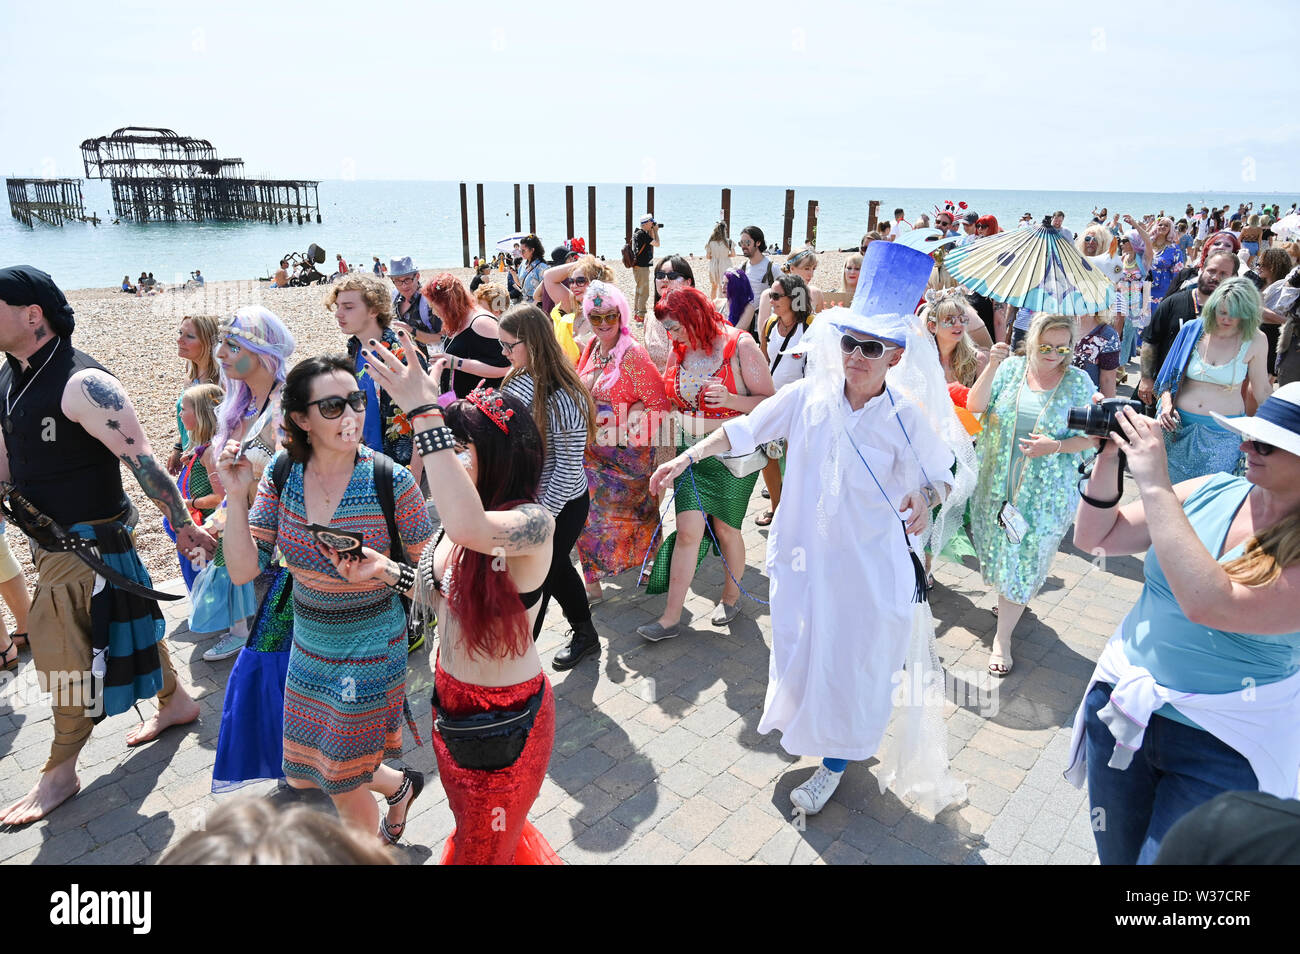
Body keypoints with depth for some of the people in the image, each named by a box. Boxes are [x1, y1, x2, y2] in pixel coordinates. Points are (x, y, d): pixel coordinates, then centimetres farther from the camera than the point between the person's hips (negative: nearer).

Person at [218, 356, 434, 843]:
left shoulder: (391, 481, -20)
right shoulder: (282, 475, -8)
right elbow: (243, 570, -11)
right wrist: (237, 496, -21)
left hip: (370, 649, -5)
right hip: (308, 646, 5)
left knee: (343, 787, 10)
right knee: (301, 777, 22)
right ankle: (399, 785, 48)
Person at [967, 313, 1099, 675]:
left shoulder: (1078, 381, -5)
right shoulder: (1011, 367, -2)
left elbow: (1089, 437, -3)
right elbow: (975, 406, -11)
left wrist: (1055, 446, -21)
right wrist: (991, 367, -23)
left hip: (1043, 493, -2)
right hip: (995, 483, 2)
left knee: (1025, 559, 3)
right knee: (999, 550, 16)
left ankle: (1002, 636, 15)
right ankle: (1008, 599, 44)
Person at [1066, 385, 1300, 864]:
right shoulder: (1213, 492, -3)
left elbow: (1209, 605, -33)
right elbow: (1093, 536, 2)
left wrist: (1155, 486, -31)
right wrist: (1109, 459, -13)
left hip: (1223, 748, -4)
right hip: (1123, 708, 5)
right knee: (1116, 854, 21)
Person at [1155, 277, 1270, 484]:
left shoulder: (1255, 340, -4)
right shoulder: (1193, 330, -1)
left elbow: (1262, 390, 6)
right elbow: (1169, 375, 7)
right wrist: (1166, 405, -7)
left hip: (1223, 435, -1)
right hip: (1180, 424, 1)